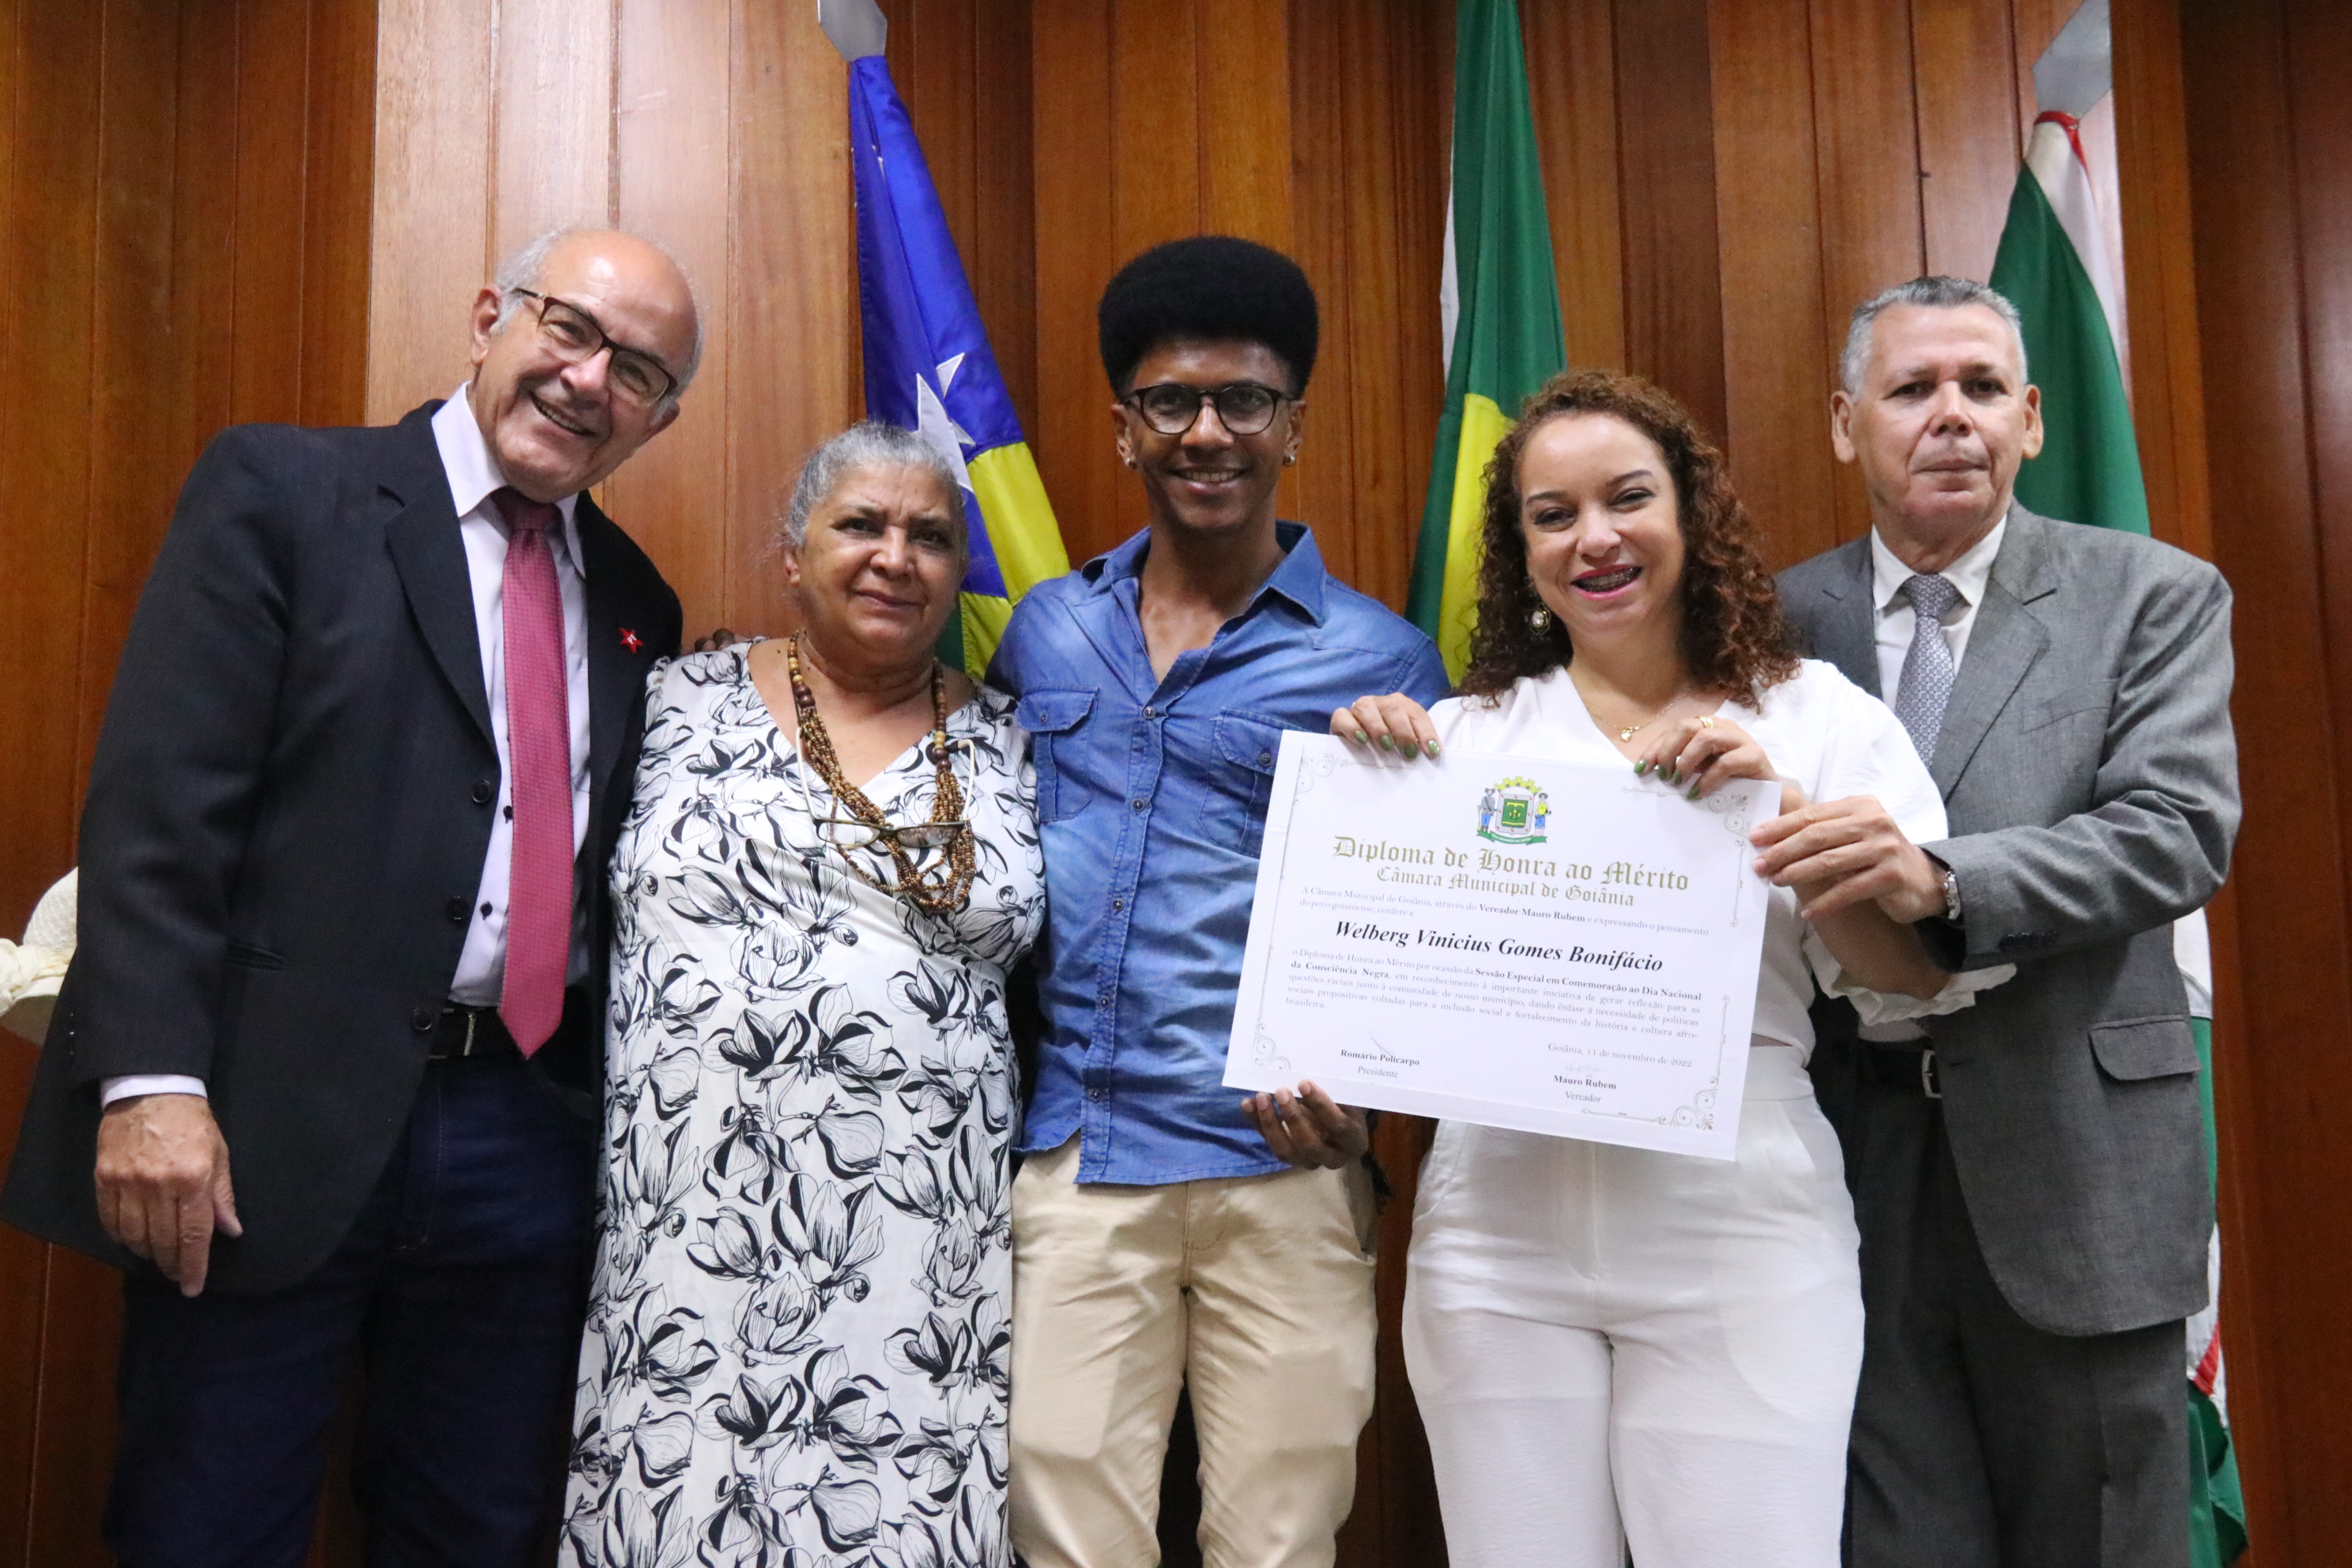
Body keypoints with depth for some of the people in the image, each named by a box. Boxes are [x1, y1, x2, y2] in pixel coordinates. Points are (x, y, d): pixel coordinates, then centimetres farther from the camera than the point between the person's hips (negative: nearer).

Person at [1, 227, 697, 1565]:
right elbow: (158, 800, -10)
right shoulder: (281, 489, -2)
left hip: (529, 1140, 5)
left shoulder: (634, 601, 12)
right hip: (278, 1128, -4)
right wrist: (150, 1076, -18)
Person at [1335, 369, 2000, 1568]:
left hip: (1739, 1243, -1)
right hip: (1497, 1236, 2)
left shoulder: (1815, 714, 5)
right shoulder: (1461, 733, 7)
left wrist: (1783, 814, -13)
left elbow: (1922, 986, 0)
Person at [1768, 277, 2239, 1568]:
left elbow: (2181, 830, -13)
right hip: (1855, 1160, 1)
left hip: (2071, 1159, -1)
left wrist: (1946, 880, -28)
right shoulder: (1781, 619, 5)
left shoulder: (2154, 598, 1)